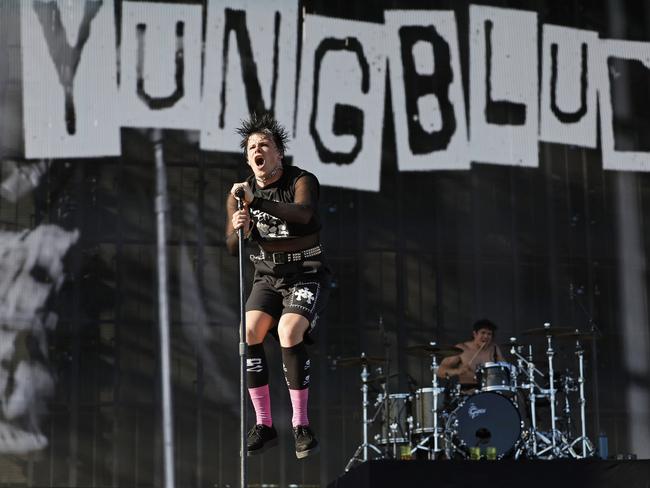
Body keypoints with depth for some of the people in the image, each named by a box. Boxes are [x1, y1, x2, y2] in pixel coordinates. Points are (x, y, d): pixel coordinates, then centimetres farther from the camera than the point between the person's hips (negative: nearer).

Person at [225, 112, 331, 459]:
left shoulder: (302, 181, -10)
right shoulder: (239, 193, 3)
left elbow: (303, 214, -33)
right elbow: (232, 247, 3)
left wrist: (256, 201, -37)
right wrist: (241, 229, -20)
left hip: (307, 276, -4)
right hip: (268, 277, 4)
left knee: (289, 331, -29)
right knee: (249, 332, -21)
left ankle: (301, 425, -18)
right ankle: (263, 425, -12)